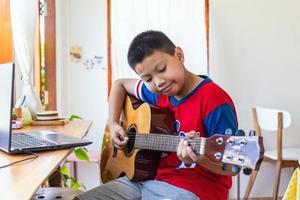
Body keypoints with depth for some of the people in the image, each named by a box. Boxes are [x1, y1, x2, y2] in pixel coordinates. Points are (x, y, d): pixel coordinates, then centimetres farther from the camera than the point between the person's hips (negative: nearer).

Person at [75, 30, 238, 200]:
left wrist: (201, 159, -39)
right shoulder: (158, 94, 4)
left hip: (191, 186, -7)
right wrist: (113, 124, 9)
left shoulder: (214, 100, -18)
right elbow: (121, 84, 23)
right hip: (148, 177, 7)